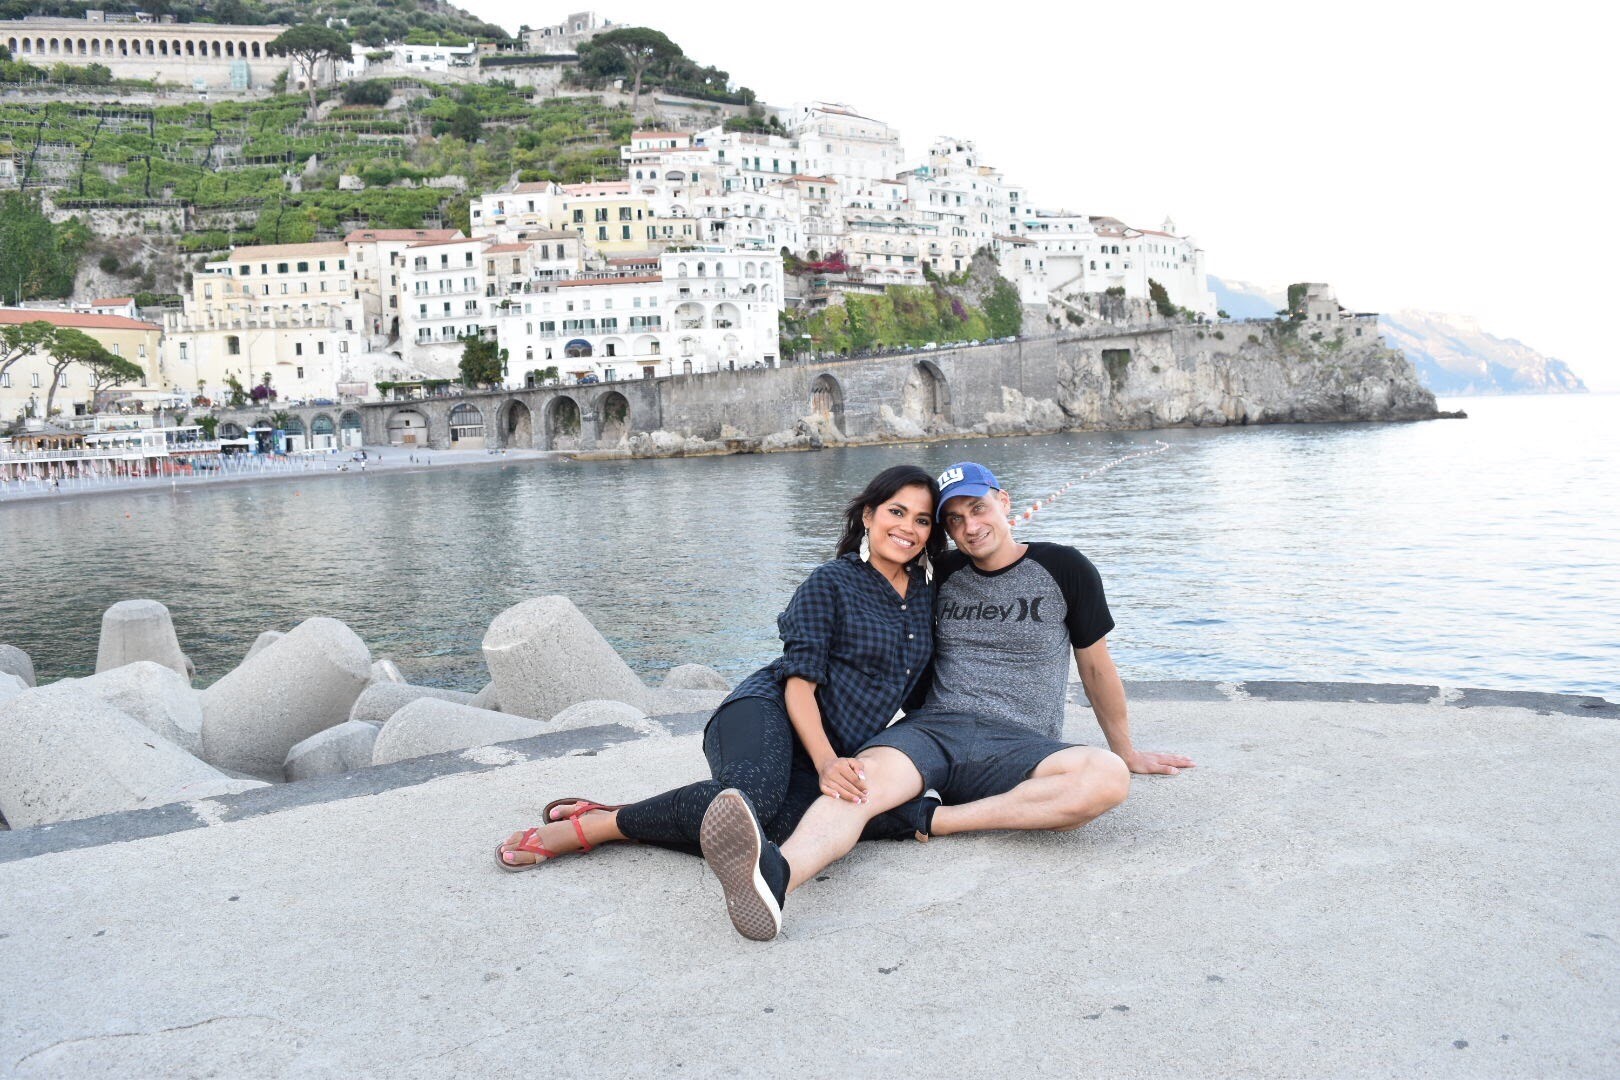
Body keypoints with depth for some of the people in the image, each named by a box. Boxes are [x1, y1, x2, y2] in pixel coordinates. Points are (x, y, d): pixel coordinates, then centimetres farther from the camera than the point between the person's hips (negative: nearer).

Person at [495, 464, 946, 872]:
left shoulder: (926, 590, 16)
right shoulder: (830, 582, -1)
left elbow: (916, 685, 26)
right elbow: (799, 681, -10)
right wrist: (826, 762, -25)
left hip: (831, 757, 4)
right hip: (767, 711, -4)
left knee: (755, 832, -33)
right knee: (753, 798, -41)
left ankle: (604, 821, -18)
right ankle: (594, 825, -21)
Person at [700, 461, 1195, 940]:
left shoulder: (1063, 569, 10)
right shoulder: (944, 575, 17)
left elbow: (1096, 667, 20)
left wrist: (1127, 752, 27)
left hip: (1016, 746, -1)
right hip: (931, 728, 1)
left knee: (1108, 777, -34)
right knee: (864, 777, -34)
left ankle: (933, 818, -32)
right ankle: (773, 874, -63)